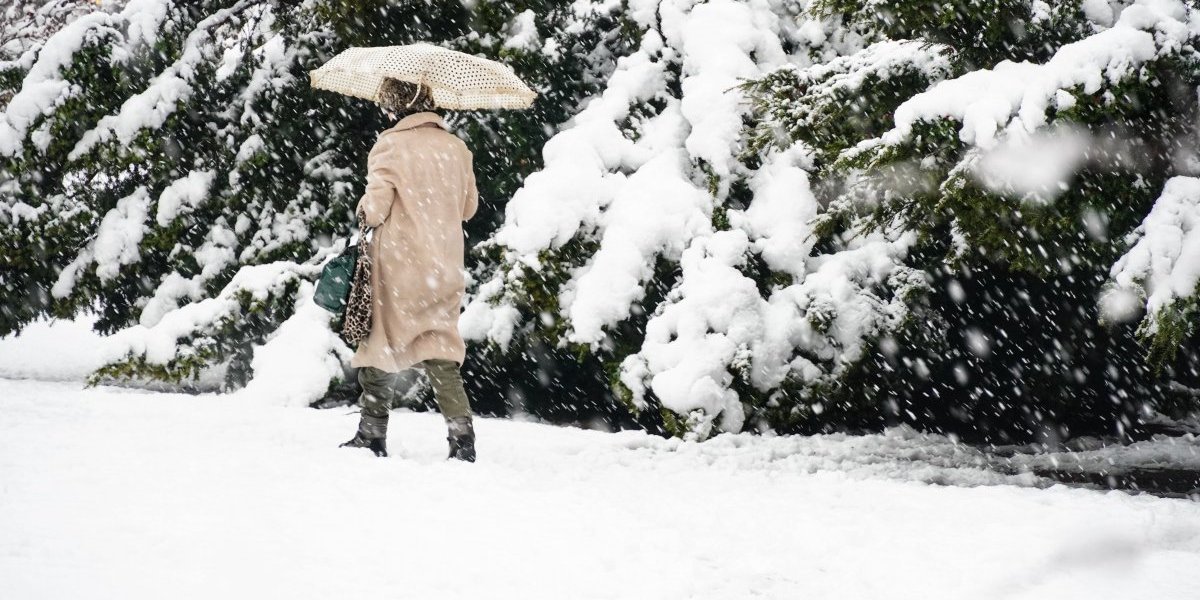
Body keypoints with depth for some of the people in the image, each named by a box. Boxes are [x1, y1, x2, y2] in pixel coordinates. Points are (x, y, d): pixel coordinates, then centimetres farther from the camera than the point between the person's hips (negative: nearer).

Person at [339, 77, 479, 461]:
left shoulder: (391, 145, -9)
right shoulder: (455, 148, 7)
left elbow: (375, 205, -14)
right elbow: (469, 206, 15)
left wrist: (365, 213, 7)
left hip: (399, 265, -5)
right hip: (444, 267, 5)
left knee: (383, 343, 7)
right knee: (439, 349, 6)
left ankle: (372, 433, 10)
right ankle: (461, 432, -7)